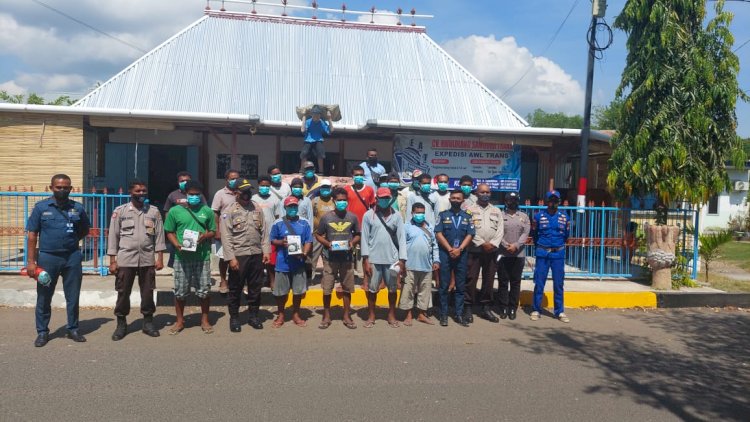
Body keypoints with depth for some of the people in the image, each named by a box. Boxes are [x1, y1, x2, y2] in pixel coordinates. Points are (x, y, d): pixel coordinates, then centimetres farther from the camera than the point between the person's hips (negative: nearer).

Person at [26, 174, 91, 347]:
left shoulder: (78, 208, 2)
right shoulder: (41, 207, -2)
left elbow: (85, 230, 17)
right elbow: (32, 235, -2)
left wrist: (71, 241, 2)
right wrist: (31, 261, -6)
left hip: (72, 257, 1)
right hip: (48, 257, -1)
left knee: (73, 297, 9)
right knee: (44, 297, 8)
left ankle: (73, 329, 22)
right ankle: (42, 332, 20)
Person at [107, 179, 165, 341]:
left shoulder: (154, 211, 5)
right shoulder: (120, 211, 1)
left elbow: (159, 235, 5)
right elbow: (113, 236, 1)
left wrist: (160, 258, 0)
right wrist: (112, 261, -3)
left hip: (147, 259, 1)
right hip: (125, 258, -1)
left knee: (147, 292, 7)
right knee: (123, 292, 5)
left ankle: (148, 323, 20)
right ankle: (121, 324, 18)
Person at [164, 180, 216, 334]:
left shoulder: (207, 211, 6)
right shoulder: (175, 211, 3)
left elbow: (213, 231, 12)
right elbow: (170, 232, 6)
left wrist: (205, 236, -11)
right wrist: (177, 245, -12)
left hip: (202, 257, 1)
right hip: (182, 257, 0)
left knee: (204, 290, 5)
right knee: (180, 291, 6)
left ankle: (205, 320, 21)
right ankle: (180, 321, 23)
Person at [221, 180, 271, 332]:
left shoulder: (258, 209, 8)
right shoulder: (229, 211, -4)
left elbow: (264, 232, 9)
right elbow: (226, 237, -9)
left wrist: (266, 251, 2)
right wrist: (231, 258, -14)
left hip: (257, 254, 4)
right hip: (238, 255, -4)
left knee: (255, 287, 12)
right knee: (235, 288, 6)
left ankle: (253, 315, 26)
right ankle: (234, 318, 19)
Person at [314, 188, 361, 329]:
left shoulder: (352, 217, 1)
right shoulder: (326, 217, -2)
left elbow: (357, 235, 12)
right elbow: (318, 235, 6)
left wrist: (353, 243, -9)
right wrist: (327, 243, -12)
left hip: (347, 258, 1)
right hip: (330, 258, -1)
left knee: (347, 288, 9)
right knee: (327, 289, 3)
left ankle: (347, 316, 22)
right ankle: (326, 317, 17)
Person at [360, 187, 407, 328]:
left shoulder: (396, 216, 3)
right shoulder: (368, 215, -1)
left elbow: (401, 238, 1)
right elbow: (365, 238, -2)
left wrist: (402, 260, -4)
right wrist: (366, 260, -8)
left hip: (392, 259, 1)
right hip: (373, 259, -1)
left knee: (393, 288, 11)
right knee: (372, 289, 8)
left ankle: (391, 315, 25)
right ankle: (371, 315, 21)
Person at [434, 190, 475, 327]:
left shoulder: (467, 217, 10)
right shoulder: (443, 215, 5)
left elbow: (470, 235, 1)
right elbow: (438, 234, -4)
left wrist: (459, 249, -12)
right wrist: (450, 249, -13)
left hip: (461, 254, 2)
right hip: (445, 254, -2)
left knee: (460, 286, 4)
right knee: (444, 285, 1)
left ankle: (459, 315, 10)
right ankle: (444, 315, 6)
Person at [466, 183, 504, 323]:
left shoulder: (496, 211, 13)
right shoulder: (470, 210, 1)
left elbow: (500, 230, 6)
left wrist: (492, 244, -10)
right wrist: (482, 243, -14)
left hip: (492, 250, 3)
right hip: (474, 250, -3)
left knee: (489, 280, 7)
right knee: (471, 279, -3)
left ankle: (486, 308, 15)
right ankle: (468, 308, 4)